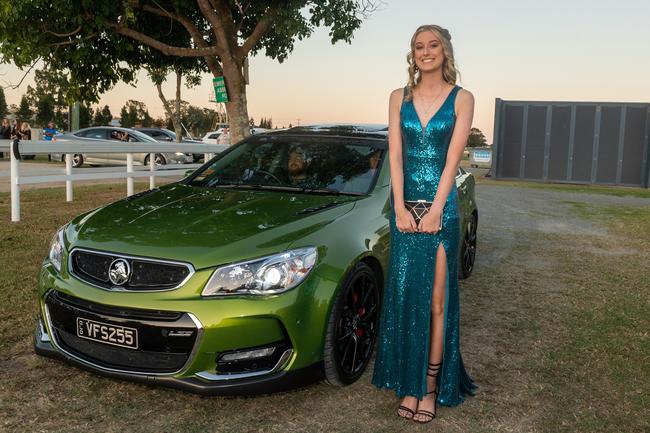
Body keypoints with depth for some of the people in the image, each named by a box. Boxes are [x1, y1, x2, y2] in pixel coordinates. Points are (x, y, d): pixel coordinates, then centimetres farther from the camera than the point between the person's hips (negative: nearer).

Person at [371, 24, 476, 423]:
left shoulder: (461, 98, 0)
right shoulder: (400, 97, 8)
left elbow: (452, 159, -8)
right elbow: (395, 155, 0)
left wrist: (435, 211, -14)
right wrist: (401, 209, -9)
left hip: (441, 205, -2)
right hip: (405, 204, 3)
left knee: (437, 298, 1)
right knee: (405, 294, 5)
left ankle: (432, 384, 11)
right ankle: (409, 382, 15)